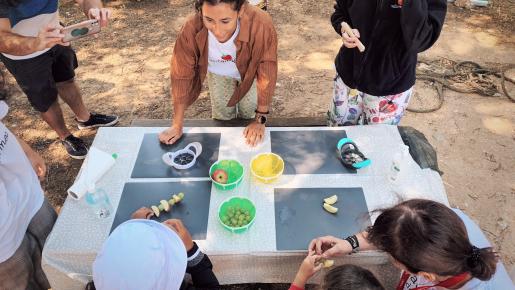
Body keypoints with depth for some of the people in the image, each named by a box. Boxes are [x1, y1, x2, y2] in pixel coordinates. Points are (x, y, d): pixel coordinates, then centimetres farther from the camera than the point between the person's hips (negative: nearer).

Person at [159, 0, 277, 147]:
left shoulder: (261, 25, -43)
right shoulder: (192, 28, -37)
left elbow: (267, 74, -32)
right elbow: (182, 74, -26)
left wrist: (260, 119, -26)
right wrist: (177, 125, -20)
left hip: (250, 73, -1)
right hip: (218, 73, 1)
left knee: (249, 116, 12)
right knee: (221, 118, 12)